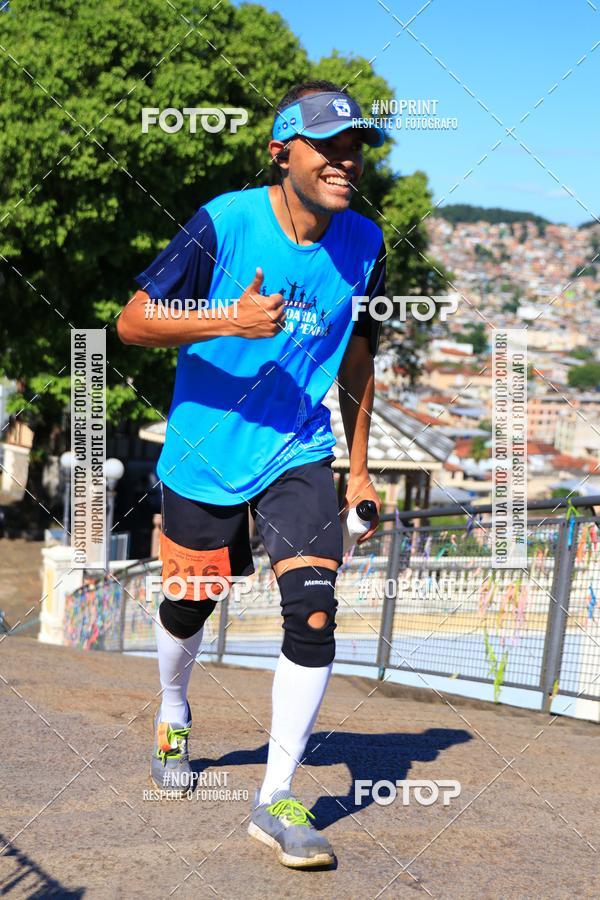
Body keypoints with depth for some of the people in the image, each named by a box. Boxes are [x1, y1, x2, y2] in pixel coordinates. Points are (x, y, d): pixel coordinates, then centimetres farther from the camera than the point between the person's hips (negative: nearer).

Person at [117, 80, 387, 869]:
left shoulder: (364, 243, -3)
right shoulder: (225, 223, -16)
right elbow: (133, 321, -14)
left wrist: (358, 468, 14)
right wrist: (229, 320, -29)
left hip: (299, 456, 2)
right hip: (204, 454, -2)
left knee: (315, 613, -14)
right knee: (189, 604, 14)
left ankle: (277, 801, -4)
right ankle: (173, 715, 48)